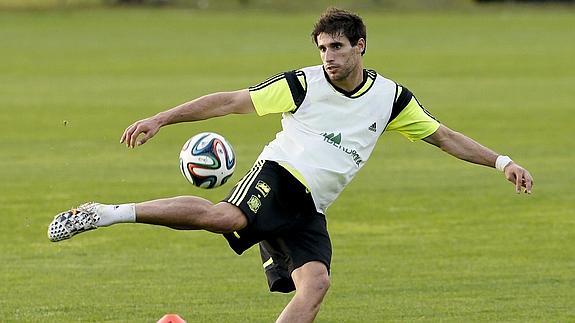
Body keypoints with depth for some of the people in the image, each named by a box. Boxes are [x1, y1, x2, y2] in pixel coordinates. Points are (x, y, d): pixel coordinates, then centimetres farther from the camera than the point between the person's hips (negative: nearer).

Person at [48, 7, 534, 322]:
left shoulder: (391, 98, 9)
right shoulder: (303, 84, -3)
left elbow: (443, 136, 16)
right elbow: (231, 102, -4)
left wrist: (501, 161, 7)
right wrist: (160, 119, -9)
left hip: (309, 210, 5)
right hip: (281, 175, -5)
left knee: (315, 284, -20)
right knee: (225, 216, -36)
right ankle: (106, 214, -35)